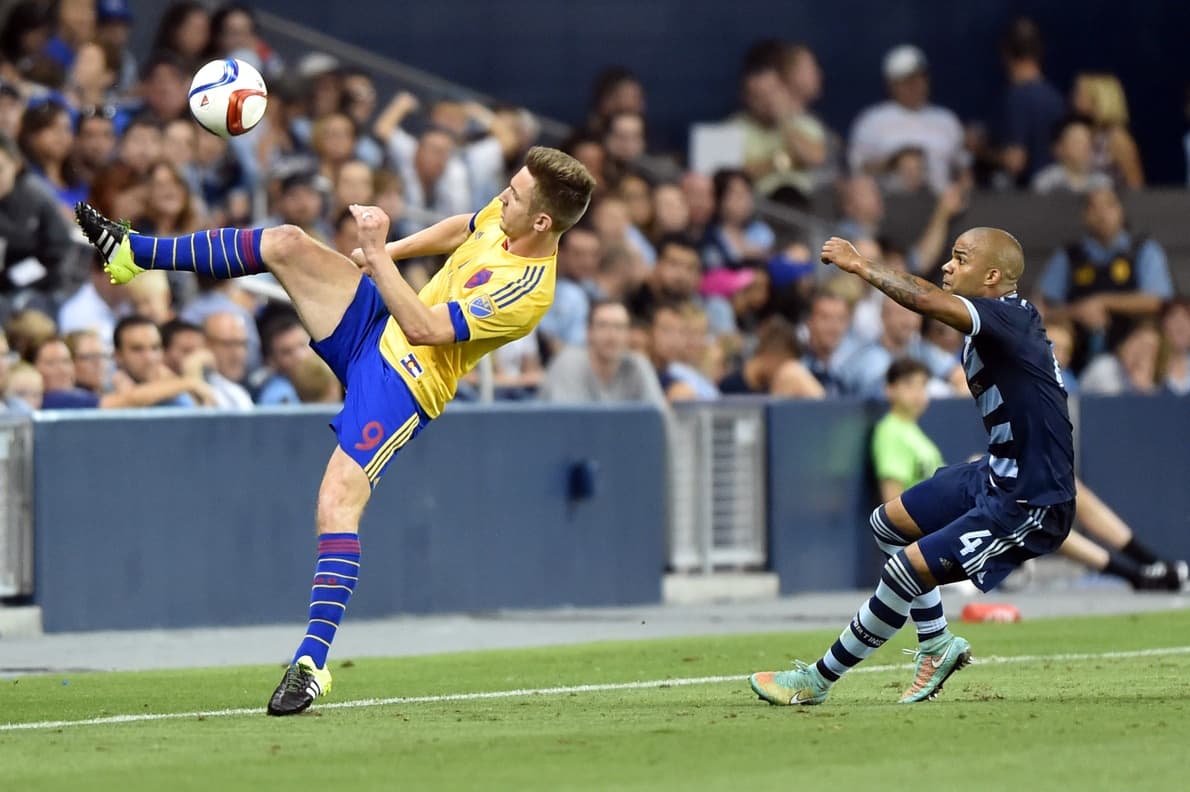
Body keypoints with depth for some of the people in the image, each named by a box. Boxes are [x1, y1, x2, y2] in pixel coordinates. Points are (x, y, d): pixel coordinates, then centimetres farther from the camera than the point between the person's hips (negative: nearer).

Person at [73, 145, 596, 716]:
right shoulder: (507, 214, -5)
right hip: (375, 322, 9)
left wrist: (377, 253, -29)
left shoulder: (527, 292, -30)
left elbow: (424, 328, -31)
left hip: (403, 381, -9)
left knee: (337, 503, -22)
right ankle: (132, 255, 9)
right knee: (283, 243, -4)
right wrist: (387, 252, 18)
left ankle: (311, 663, -17)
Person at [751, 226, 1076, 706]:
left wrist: (860, 266, -25)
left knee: (908, 568, -14)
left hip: (1029, 505, -11)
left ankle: (817, 680, -2)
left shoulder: (1008, 319, -24)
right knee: (888, 524, 19)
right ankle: (937, 645, 27)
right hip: (997, 475, 11)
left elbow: (924, 299, -36)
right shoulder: (1003, 322, 5)